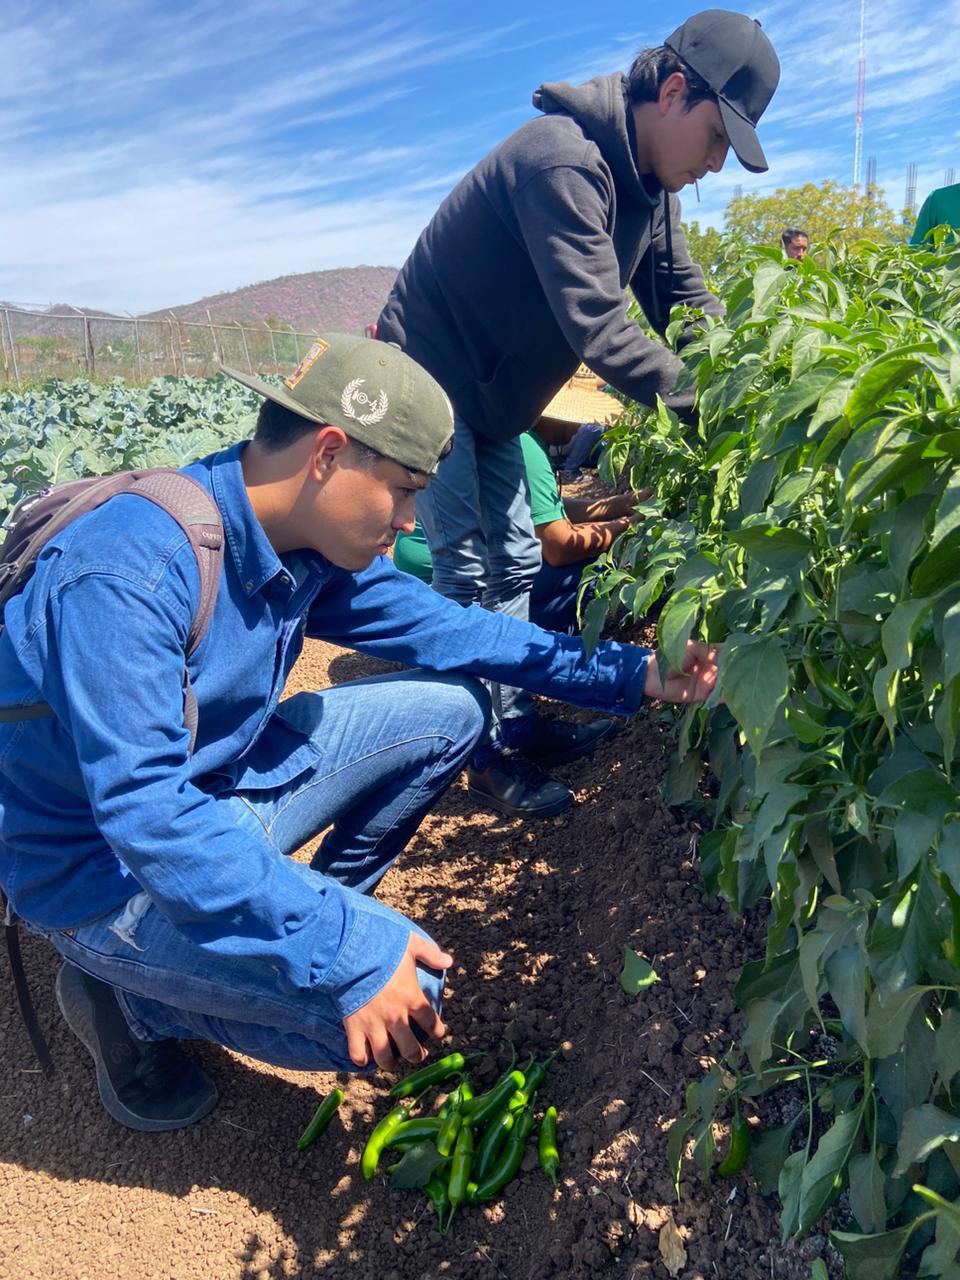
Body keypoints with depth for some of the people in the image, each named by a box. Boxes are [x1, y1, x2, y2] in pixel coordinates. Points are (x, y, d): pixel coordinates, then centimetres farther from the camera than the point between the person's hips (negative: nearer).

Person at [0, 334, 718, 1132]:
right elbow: (147, 812, -34)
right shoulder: (129, 571, -31)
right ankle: (130, 998, -1)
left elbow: (445, 629, 2)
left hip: (220, 782, 8)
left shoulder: (312, 549, -5)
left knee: (451, 707, 2)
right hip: (107, 869, -7)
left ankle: (325, 904, 14)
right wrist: (343, 956, -33)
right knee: (404, 995, -23)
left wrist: (629, 675, -1)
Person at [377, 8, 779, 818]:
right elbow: (598, 328, -32)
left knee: (515, 561, 11)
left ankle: (517, 723, 23)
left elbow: (686, 301, 6)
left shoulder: (650, 181, 4)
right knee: (468, 574, -7)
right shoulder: (565, 161, -27)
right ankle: (489, 755, 5)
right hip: (429, 381, -9)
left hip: (490, 400, 9)